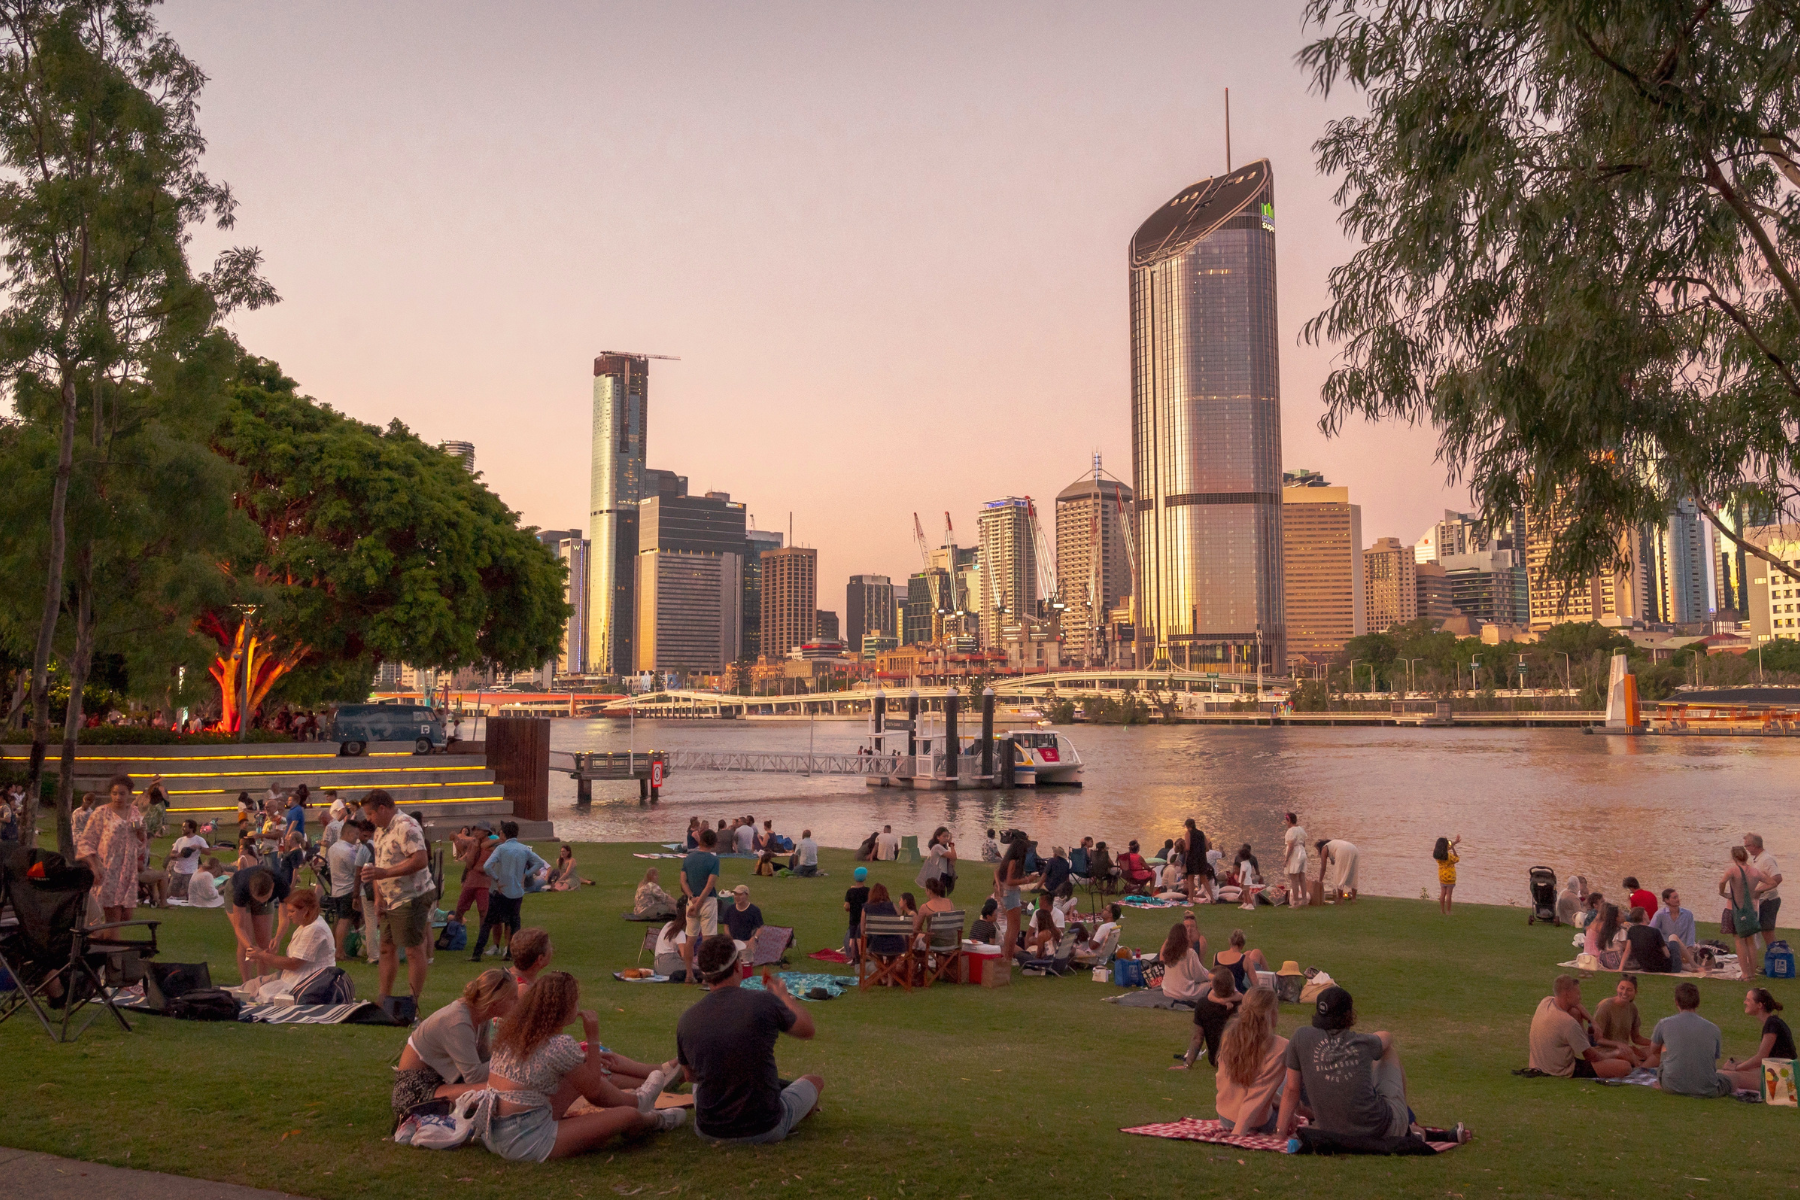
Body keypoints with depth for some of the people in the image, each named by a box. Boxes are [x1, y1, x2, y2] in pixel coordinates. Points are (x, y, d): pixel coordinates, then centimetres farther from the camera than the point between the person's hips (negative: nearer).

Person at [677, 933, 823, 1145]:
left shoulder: (686, 1021, -10)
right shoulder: (765, 1002, -18)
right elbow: (807, 1029, 3)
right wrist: (783, 994, 20)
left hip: (709, 1132, 3)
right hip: (766, 1130, -3)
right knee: (814, 1082, 25)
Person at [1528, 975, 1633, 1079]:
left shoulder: (1546, 1001, -5)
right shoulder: (1569, 1022, -29)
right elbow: (1591, 1056, -15)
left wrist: (1591, 1020, 10)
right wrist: (1612, 1055, 4)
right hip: (1564, 1072, -9)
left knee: (1575, 1012, 16)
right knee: (1625, 1067, -16)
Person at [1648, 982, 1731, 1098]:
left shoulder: (1664, 1024, 2)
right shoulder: (1713, 1029, 4)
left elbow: (1653, 1051, 22)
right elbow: (1715, 1062, 17)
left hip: (1672, 1087, 0)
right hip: (1706, 1090, 0)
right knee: (1727, 1078, 31)